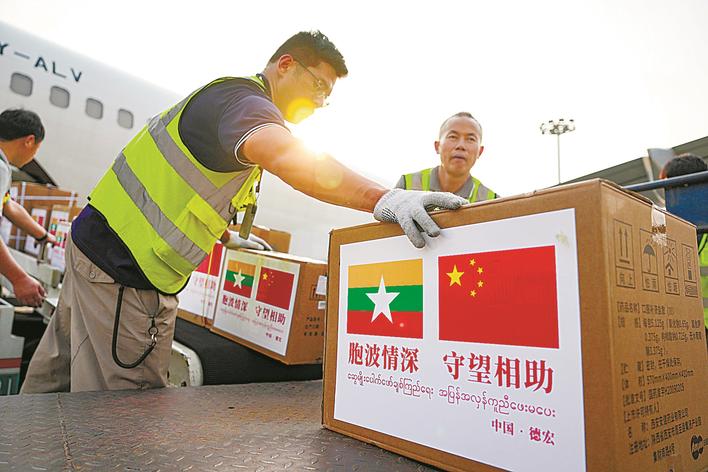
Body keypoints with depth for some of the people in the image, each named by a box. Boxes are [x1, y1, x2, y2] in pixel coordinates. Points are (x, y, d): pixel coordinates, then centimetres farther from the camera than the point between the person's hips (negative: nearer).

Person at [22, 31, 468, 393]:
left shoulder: (228, 97, 16)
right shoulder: (243, 98, -18)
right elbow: (286, 155, -42)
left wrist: (227, 236, 26)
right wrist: (381, 197, -55)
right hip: (123, 269, -11)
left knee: (59, 381, 25)